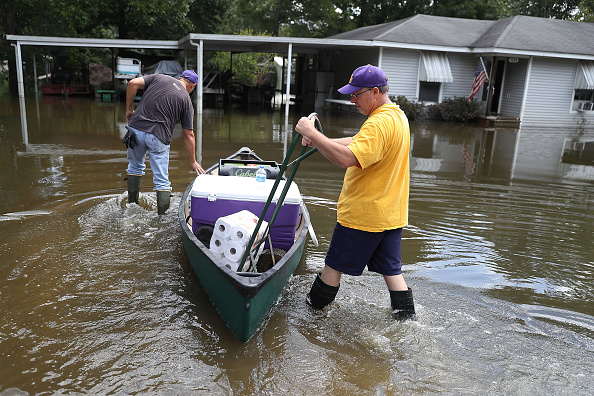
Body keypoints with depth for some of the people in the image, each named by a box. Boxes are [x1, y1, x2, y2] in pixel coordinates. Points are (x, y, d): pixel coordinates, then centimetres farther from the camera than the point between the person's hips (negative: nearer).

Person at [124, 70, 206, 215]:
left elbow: (133, 83, 0)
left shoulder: (159, 77, 14)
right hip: (159, 136, -3)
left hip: (136, 128, 3)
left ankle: (132, 207, 32)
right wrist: (193, 162, 15)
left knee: (135, 167, 26)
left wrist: (129, 109, 11)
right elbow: (188, 135, 7)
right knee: (162, 181, 4)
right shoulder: (186, 101, 8)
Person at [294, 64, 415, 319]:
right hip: (392, 212, 9)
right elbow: (359, 144, 16)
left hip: (363, 214, -9)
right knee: (391, 269, 16)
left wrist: (312, 133, -27)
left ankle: (311, 309, 26)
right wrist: (319, 141, 5)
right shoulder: (397, 115, 11)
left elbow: (346, 158, -35)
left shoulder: (379, 123, -22)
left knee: (334, 266, 9)